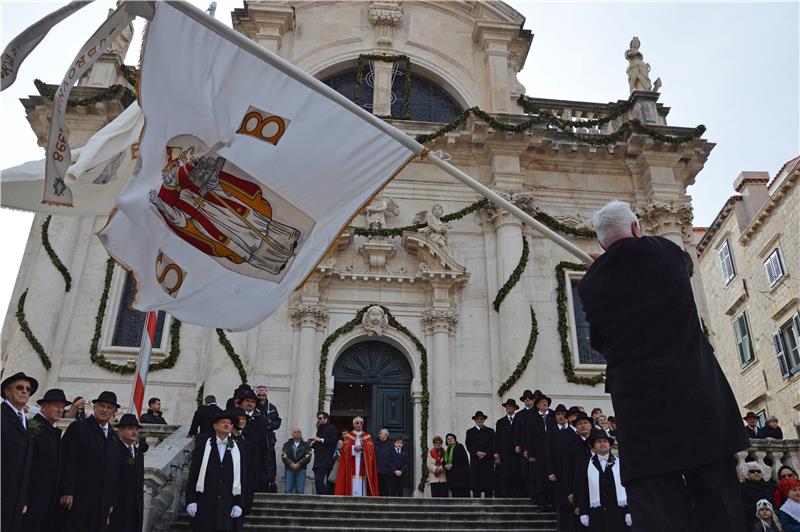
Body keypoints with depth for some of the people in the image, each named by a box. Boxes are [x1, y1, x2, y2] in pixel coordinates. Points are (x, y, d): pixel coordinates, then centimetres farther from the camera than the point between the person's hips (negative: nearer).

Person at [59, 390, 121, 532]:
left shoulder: (114, 437, 16)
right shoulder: (78, 428, -1)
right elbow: (67, 462, -8)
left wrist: (112, 501, 12)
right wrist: (66, 492, -15)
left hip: (102, 502, 5)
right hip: (78, 498, -5)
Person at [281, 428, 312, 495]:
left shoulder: (305, 444, 8)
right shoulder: (287, 444, 10)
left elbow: (308, 457, -2)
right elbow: (283, 456, -1)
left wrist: (298, 464, -14)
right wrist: (291, 464, -15)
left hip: (301, 469, 0)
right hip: (289, 469, 1)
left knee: (300, 490, -4)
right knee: (288, 490, -5)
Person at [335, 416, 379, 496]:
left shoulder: (367, 437, 14)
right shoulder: (349, 436, 12)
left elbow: (370, 449, 1)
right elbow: (345, 448, 0)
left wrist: (362, 448, -16)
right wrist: (354, 448, -15)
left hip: (363, 465, 1)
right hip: (352, 466, -1)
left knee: (362, 485, -5)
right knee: (353, 484, -8)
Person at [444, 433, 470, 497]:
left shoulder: (459, 447, 1)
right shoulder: (447, 450, 20)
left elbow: (462, 459, -12)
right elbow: (443, 462, 17)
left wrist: (452, 464, -15)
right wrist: (445, 466, -6)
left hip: (461, 474, -6)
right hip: (452, 477, 6)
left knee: (463, 493, -11)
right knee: (455, 494, 3)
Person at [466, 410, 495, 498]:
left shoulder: (490, 431, 14)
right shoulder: (470, 432, 14)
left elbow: (493, 446, 4)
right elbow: (469, 446, 2)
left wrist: (485, 453, -11)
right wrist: (477, 453, -14)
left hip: (488, 462, 0)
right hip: (475, 462, 0)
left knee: (489, 487, -3)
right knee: (476, 487, -4)